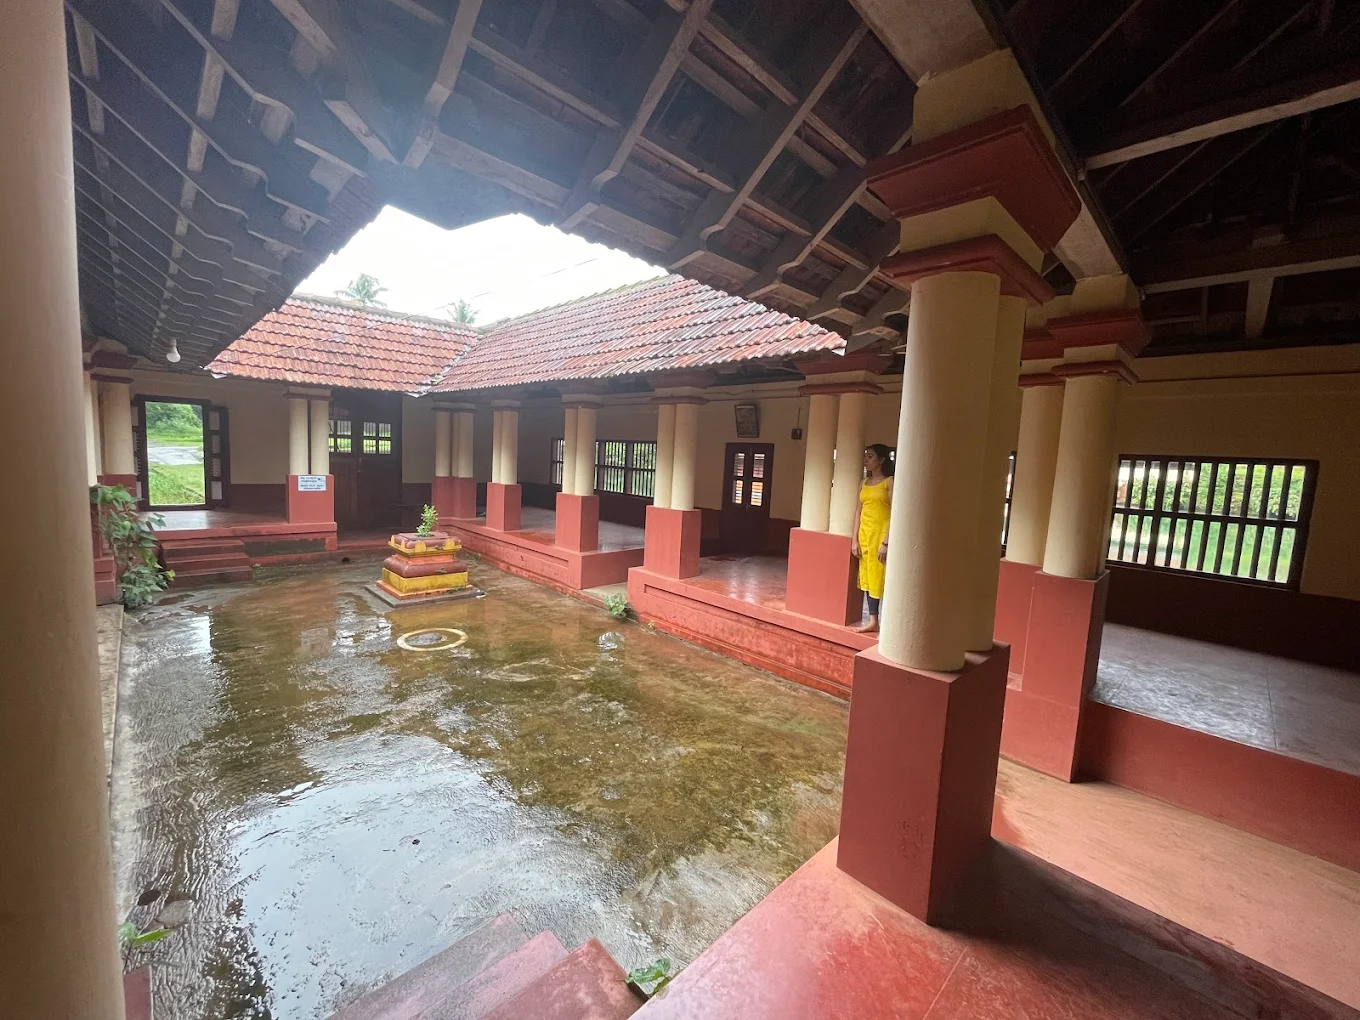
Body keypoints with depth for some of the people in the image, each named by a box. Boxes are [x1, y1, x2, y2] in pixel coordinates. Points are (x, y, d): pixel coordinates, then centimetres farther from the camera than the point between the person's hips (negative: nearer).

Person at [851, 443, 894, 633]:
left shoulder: (889, 482, -7)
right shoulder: (864, 483, 12)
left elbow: (893, 513, -13)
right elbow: (858, 510, 12)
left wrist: (886, 542, -19)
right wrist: (854, 539, 6)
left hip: (882, 532, -7)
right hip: (865, 532, 7)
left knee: (881, 576, -5)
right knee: (868, 576, 10)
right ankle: (872, 620, 19)